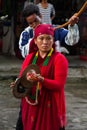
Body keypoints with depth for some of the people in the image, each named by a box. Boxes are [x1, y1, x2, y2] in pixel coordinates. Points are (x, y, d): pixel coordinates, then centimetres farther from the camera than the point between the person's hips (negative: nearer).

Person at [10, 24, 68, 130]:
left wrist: (40, 79, -29)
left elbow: (59, 85, -14)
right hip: (30, 107, 5)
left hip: (50, 107, -4)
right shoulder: (29, 57, 10)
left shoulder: (59, 59, -7)